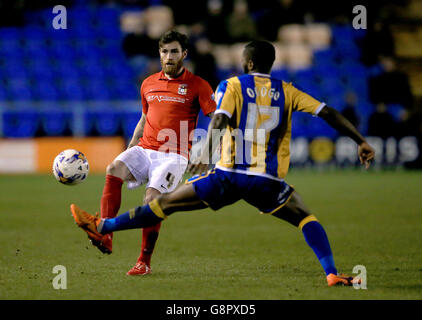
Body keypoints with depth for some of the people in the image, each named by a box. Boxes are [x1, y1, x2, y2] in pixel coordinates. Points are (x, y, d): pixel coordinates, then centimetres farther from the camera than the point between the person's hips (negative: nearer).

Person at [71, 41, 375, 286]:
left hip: (230, 175, -1)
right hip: (269, 181, 1)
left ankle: (101, 227, 15)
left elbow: (219, 120, -13)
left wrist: (207, 154, -23)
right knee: (306, 219, 17)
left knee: (164, 203, 8)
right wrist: (361, 141, 13)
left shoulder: (232, 86, 6)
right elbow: (329, 113, 7)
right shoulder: (287, 91, 12)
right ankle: (332, 273, -3)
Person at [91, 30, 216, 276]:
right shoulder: (149, 84, 16)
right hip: (144, 150, 4)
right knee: (114, 170, -24)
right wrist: (130, 149, 18)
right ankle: (105, 234, -33)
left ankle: (145, 262, -13)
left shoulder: (197, 85, 0)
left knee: (152, 199, -22)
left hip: (173, 156, -4)